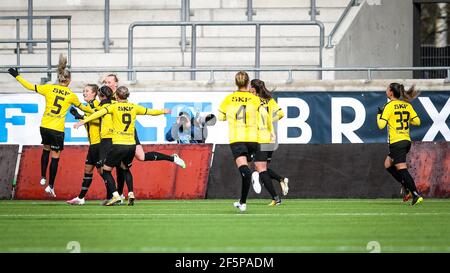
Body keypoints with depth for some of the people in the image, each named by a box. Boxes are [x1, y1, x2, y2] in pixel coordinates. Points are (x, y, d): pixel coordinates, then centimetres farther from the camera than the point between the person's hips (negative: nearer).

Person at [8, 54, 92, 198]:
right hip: (57, 129, -2)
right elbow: (82, 107, 16)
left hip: (44, 126, 2)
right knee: (55, 156, 7)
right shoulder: (71, 95, 0)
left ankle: (43, 178, 23)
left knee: (46, 149, 26)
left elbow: (30, 86, 1)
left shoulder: (49, 88, -1)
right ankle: (50, 186, 8)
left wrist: (17, 76, 12)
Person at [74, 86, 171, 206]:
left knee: (106, 170, 7)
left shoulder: (114, 107, -1)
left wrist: (83, 121, -20)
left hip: (119, 144, -5)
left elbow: (99, 113, -15)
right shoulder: (134, 107, 10)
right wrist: (163, 111, 42)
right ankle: (131, 194, 14)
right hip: (131, 145, 5)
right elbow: (151, 112, 22)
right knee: (125, 168, 29)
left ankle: (115, 196, -8)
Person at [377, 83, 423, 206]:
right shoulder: (407, 105, 8)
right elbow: (417, 121, 6)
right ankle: (409, 188, 13)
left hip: (396, 142, -8)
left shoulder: (389, 106, -10)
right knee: (388, 164, 21)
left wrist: (379, 114, 4)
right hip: (407, 140, 8)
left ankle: (416, 195, -16)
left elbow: (381, 125, -14)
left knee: (402, 169, -8)